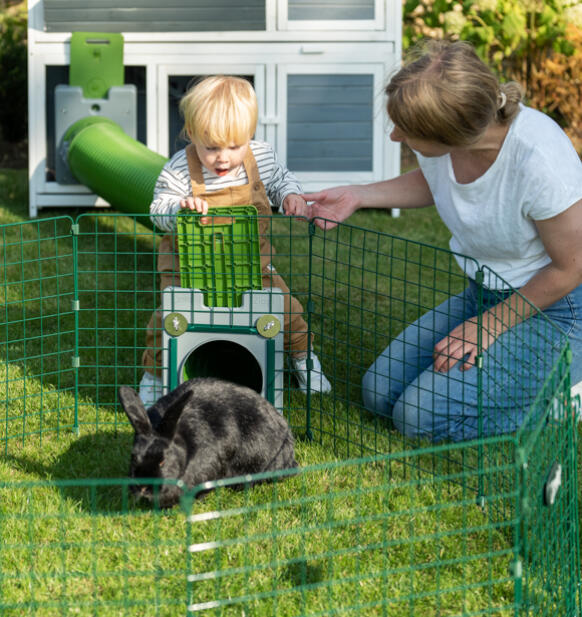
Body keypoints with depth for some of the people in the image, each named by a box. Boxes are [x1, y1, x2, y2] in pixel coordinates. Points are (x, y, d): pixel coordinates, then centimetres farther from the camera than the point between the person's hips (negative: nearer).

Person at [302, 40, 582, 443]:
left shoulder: (539, 157, -34)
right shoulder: (441, 140, -14)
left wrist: (488, 326, -14)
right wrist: (359, 196, 1)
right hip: (485, 296, 8)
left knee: (421, 417, -16)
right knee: (380, 392, 5)